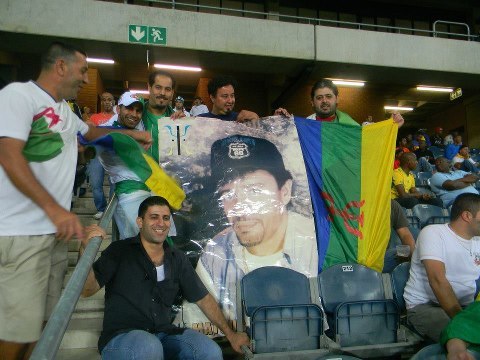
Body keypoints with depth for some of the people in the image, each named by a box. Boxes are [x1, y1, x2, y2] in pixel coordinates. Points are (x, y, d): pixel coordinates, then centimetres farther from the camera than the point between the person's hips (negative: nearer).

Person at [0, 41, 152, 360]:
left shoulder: (64, 110, 19)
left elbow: (91, 131, 39)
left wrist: (132, 133, 32)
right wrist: (55, 209, -26)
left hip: (56, 227, 8)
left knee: (46, 319, 10)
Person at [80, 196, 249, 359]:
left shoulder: (177, 258, 8)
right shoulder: (120, 251, -3)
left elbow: (203, 298, 13)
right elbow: (87, 289, -9)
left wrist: (230, 334, 12)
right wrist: (86, 250, -26)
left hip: (163, 335, 3)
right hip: (120, 336, -3)